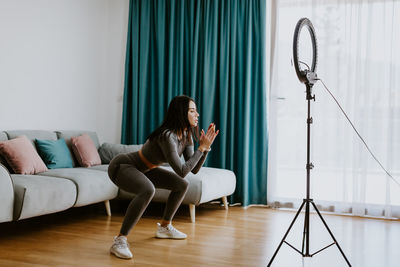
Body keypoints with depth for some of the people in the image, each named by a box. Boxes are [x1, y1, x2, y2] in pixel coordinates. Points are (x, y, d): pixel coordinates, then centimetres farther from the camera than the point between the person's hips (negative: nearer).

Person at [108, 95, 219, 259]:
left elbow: (194, 169, -1)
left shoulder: (186, 135, -3)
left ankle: (164, 227, 26)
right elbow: (182, 171, -33)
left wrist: (206, 147, -12)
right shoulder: (167, 136, -30)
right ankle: (120, 241, -30)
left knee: (182, 185, 9)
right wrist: (201, 148, -26)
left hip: (142, 170, 9)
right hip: (121, 166, -9)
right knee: (148, 190, -38)